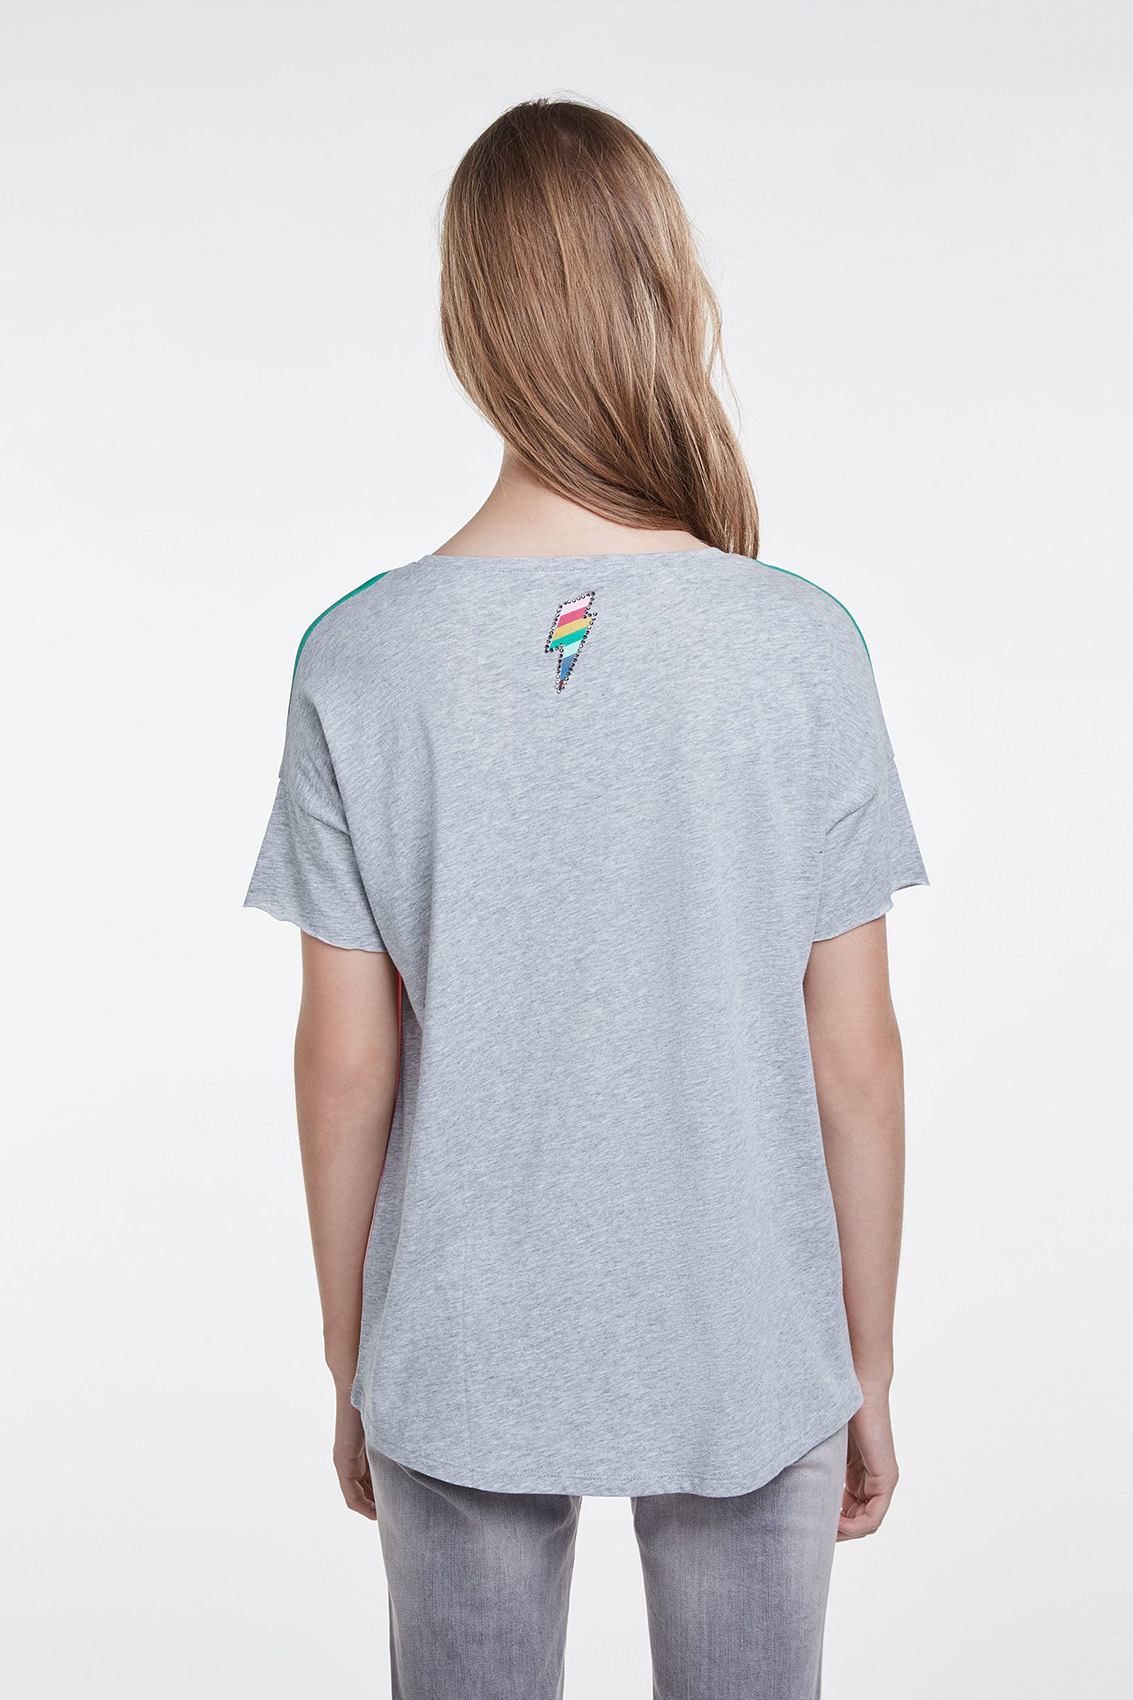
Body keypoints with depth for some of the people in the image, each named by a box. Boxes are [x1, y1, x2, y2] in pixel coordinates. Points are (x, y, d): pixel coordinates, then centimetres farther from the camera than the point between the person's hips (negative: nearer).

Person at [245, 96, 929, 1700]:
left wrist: (352, 1364, 8)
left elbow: (345, 1061, -6)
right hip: (747, 1357, 0)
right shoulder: (801, 647, -14)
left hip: (459, 1366, 1)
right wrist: (869, 1362, 5)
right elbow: (855, 1054, -9)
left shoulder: (360, 658, -12)